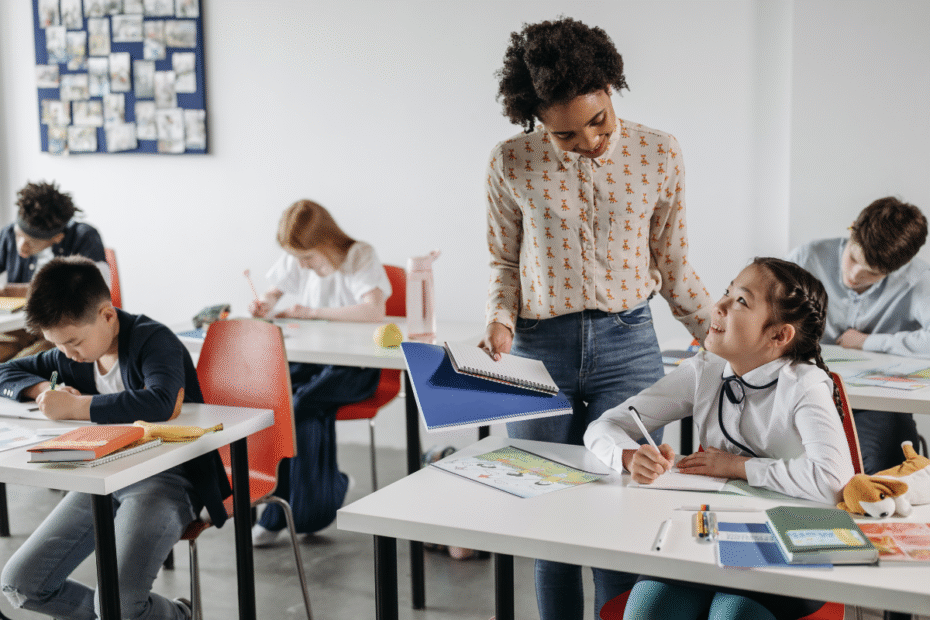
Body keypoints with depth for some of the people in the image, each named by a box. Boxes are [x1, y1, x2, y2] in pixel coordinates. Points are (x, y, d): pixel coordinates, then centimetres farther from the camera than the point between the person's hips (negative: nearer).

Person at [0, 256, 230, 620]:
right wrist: (43, 388, -2)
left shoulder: (154, 340, -15)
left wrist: (73, 406, -28)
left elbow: (160, 403, -36)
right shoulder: (70, 356, 8)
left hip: (167, 478, -8)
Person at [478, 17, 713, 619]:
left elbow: (674, 269, 7)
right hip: (538, 350, 1)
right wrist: (502, 320, -9)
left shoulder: (659, 155, -2)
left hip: (627, 345, 0)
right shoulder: (513, 163, -3)